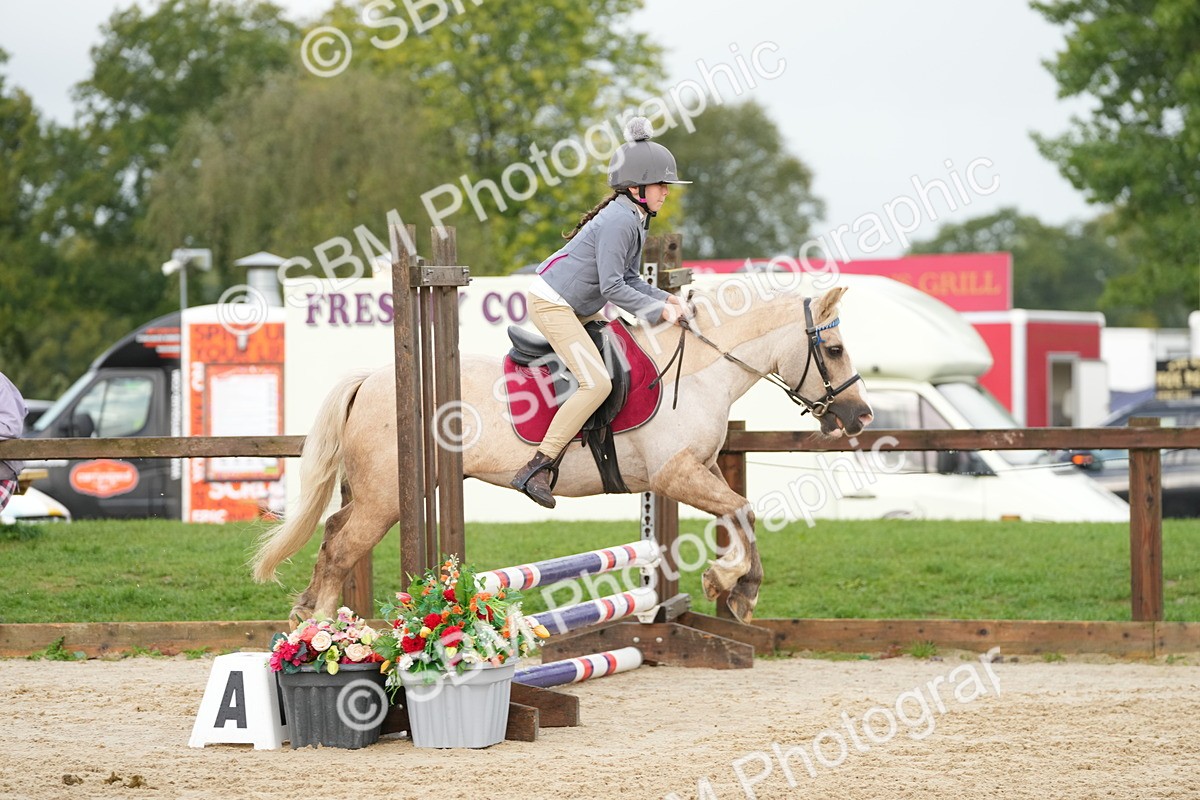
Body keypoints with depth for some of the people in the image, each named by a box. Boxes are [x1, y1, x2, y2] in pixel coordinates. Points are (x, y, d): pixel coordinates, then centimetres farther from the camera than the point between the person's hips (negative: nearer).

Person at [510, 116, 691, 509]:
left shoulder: (635, 219, 11)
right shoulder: (619, 220, -20)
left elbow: (629, 279, 15)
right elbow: (612, 287, -23)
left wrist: (666, 299, 1)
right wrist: (658, 311, -19)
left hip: (578, 307, 11)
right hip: (551, 303, -11)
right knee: (597, 384, -21)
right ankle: (535, 470, -22)